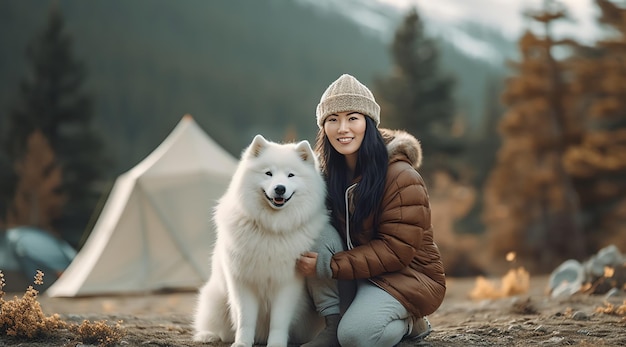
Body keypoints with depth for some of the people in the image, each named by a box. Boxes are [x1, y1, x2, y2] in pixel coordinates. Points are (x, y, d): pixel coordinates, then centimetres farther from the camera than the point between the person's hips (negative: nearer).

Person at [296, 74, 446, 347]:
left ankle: (409, 323, 2)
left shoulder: (401, 178, -21)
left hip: (408, 273, -6)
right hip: (359, 270, 7)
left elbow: (397, 249, -22)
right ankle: (333, 323, -12)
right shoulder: (330, 172, 0)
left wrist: (328, 266, -25)